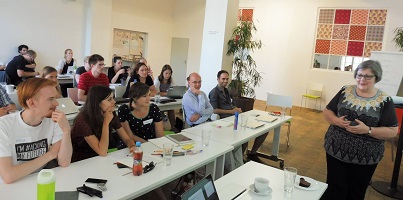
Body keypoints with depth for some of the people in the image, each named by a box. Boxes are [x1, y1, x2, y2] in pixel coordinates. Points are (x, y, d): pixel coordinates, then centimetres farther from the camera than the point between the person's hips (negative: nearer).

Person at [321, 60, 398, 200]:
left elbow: (392, 131, -6)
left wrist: (367, 130, -22)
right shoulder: (345, 91, 0)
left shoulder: (384, 100, -6)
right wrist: (336, 121, -15)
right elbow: (327, 111, 6)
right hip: (336, 151, 1)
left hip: (365, 158, -1)